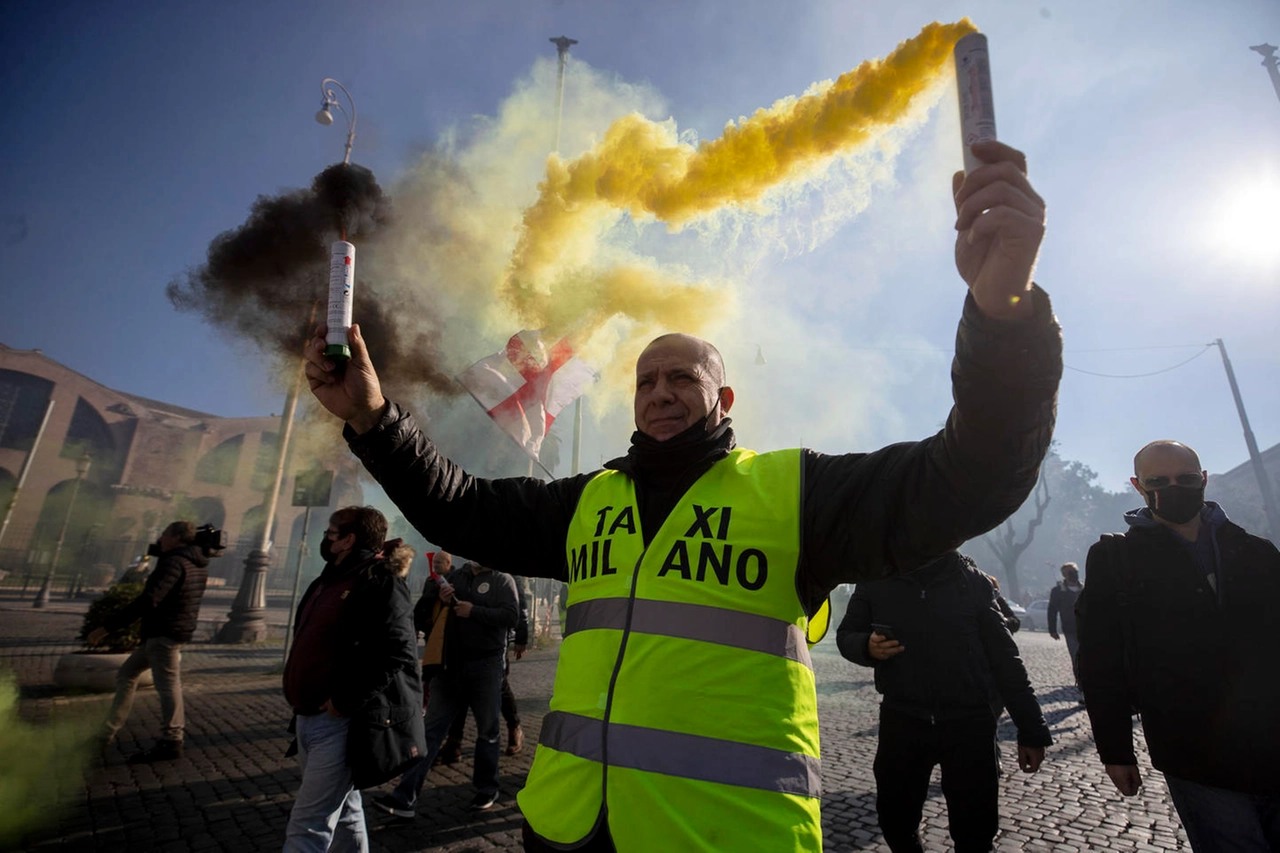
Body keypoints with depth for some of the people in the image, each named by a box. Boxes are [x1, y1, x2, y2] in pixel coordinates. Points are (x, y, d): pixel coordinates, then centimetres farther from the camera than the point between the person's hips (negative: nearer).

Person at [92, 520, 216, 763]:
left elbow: (147, 601, -29)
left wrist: (107, 627, -25)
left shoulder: (173, 562, -20)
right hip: (167, 632, 11)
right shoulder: (198, 563, 9)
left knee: (167, 684, -6)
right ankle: (108, 731, 30)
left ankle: (171, 742, -2)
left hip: (164, 633, -11)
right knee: (127, 674, 21)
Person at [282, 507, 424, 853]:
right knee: (344, 813, 21)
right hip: (308, 718, 9)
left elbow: (397, 653, -22)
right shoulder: (328, 580, 14)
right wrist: (301, 704, 13)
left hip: (342, 724, -9)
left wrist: (344, 702, -21)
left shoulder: (380, 582, -15)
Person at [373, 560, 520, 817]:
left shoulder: (502, 580, -3)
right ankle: (405, 797, 6)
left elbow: (511, 615, -15)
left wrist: (474, 611, -22)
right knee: (431, 729, 2)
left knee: (488, 731, 10)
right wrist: (441, 600, -4)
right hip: (449, 664, 4)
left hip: (485, 665, -4)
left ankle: (487, 790, 27)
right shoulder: (456, 577, 11)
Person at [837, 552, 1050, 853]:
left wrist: (1031, 730, -1)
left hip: (969, 723, -1)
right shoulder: (877, 578, -2)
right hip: (902, 721, 1)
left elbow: (1004, 656, 0)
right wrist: (867, 646, -16)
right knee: (895, 822, 13)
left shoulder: (972, 581, -2)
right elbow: (846, 635, 6)